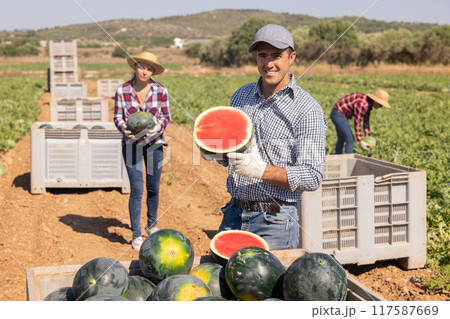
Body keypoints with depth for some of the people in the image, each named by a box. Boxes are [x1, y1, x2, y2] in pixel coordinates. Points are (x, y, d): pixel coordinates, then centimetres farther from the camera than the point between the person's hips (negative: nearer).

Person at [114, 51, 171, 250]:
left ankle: (151, 225, 36)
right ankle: (136, 235, 6)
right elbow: (117, 117, 1)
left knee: (153, 188, 12)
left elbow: (166, 117, 2)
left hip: (154, 144, 2)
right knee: (136, 190, -6)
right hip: (131, 144, -2)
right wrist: (124, 128, -20)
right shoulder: (122, 90, -4)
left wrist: (157, 127, -18)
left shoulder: (161, 91, -2)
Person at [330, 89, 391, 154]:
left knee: (342, 139, 23)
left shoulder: (369, 103, 2)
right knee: (350, 140, -8)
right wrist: (360, 142, -18)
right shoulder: (363, 104, -27)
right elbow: (357, 123, -23)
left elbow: (366, 122, 8)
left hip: (339, 113, 10)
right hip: (338, 115, -10)